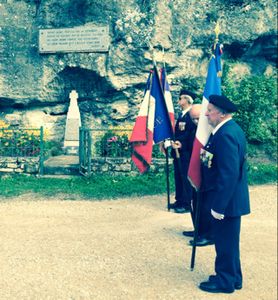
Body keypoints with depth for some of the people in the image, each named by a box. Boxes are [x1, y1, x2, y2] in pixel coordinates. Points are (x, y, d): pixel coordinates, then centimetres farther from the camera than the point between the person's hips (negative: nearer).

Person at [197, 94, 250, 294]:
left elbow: (228, 174, -28)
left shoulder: (225, 135, -23)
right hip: (232, 199, 10)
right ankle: (232, 277, 36)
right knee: (228, 241, 21)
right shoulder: (232, 129, 9)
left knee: (225, 242, 6)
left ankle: (225, 281, 22)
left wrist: (218, 205, -24)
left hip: (227, 201, -10)